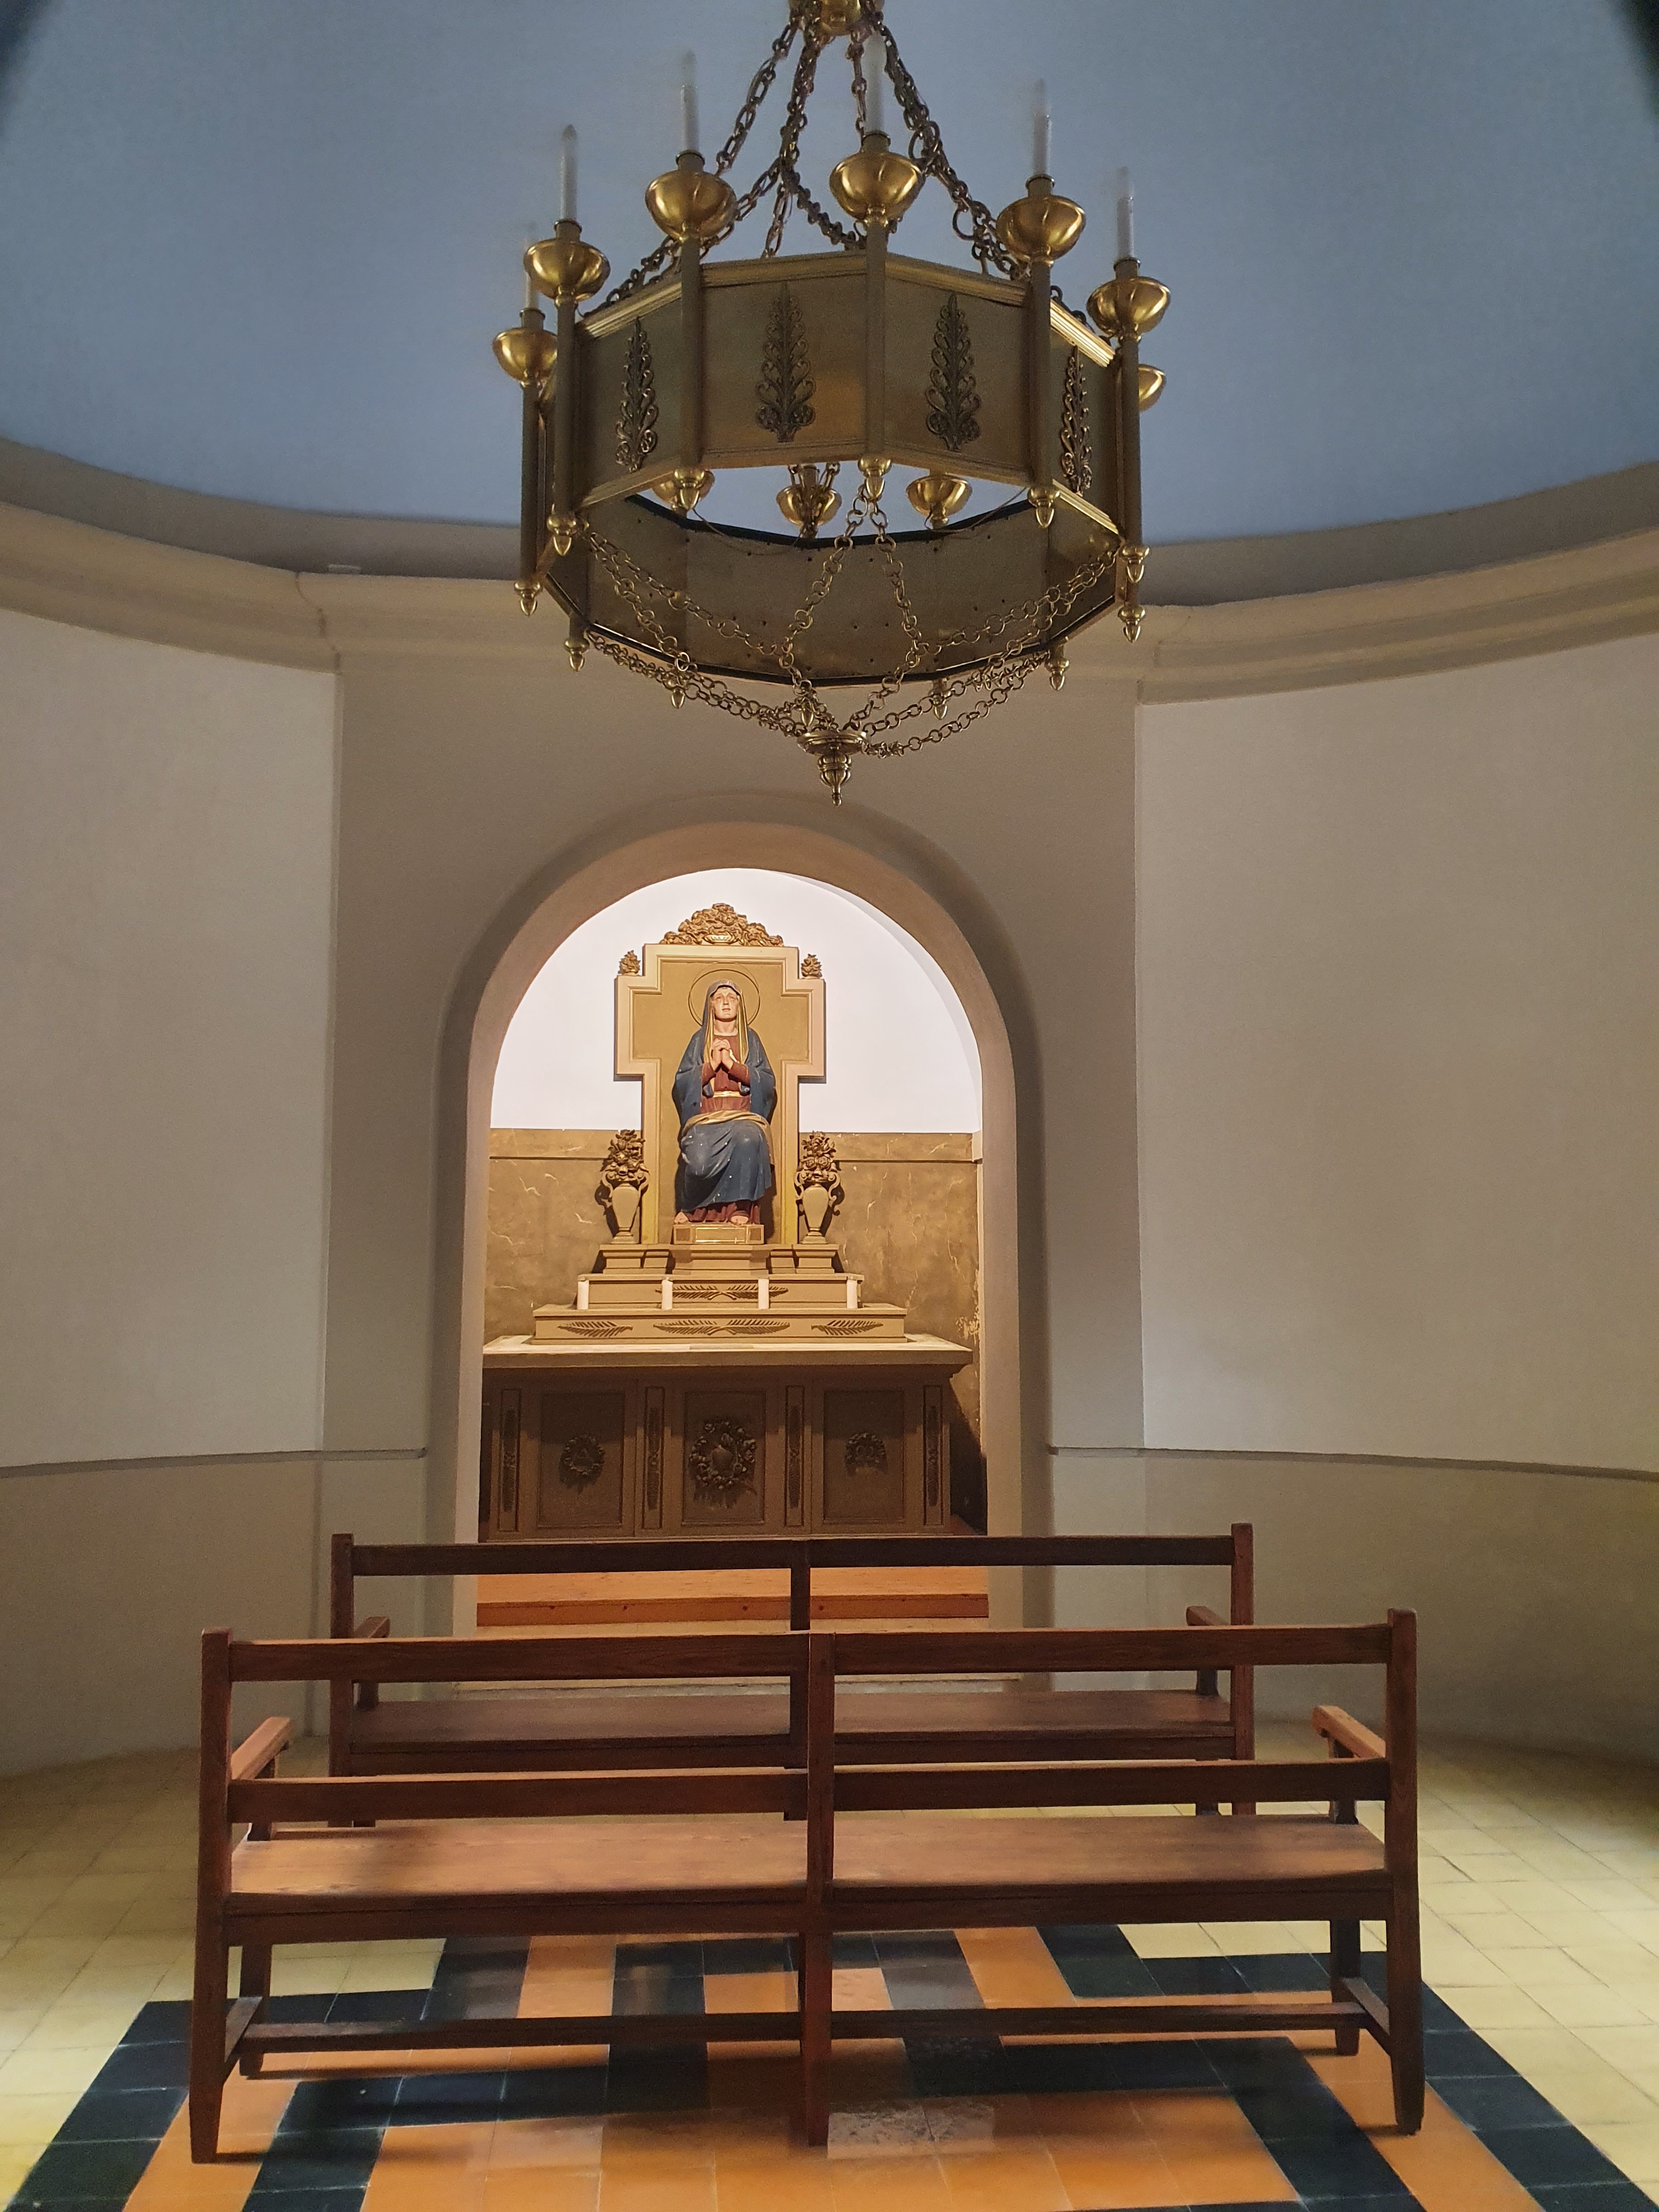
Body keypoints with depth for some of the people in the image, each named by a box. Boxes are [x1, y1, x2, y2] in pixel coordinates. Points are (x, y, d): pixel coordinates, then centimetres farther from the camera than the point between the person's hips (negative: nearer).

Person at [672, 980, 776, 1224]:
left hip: (743, 1116, 0)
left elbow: (768, 1083, 4)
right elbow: (681, 1084, 6)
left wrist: (732, 1064, -6)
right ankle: (690, 1206, -5)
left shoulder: (751, 1040, 17)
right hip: (706, 1118, 0)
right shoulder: (699, 1040, 17)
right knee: (699, 1160, -32)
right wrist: (712, 1065, -6)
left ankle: (740, 1207, -31)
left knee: (748, 1139, -38)